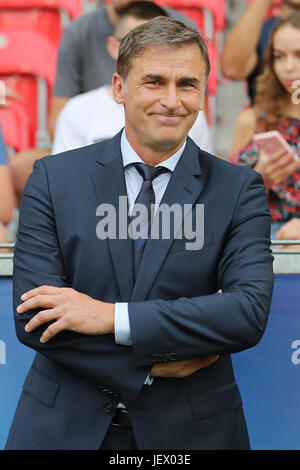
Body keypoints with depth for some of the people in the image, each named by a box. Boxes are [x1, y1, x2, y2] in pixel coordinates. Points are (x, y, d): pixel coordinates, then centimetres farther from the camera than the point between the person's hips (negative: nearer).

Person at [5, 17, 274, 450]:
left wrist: (114, 317, -21)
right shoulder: (54, 178, -2)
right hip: (64, 426, 0)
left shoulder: (239, 190, -3)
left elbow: (251, 311, -16)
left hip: (189, 429, 0)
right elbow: (32, 318, -9)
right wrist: (151, 364, -17)